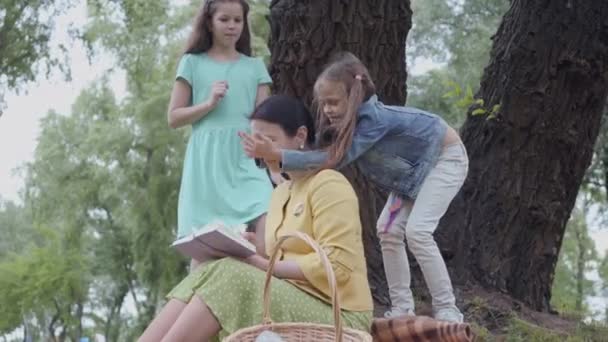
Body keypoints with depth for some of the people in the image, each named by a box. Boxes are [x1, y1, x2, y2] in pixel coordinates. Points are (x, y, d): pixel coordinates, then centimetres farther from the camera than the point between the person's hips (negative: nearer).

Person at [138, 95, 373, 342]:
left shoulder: (328, 185, -6)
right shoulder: (281, 192, 21)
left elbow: (337, 265, -16)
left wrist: (265, 265, -16)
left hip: (335, 316, -7)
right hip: (293, 301, 7)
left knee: (228, 279, -26)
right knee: (209, 275, -16)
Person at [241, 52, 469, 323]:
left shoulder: (374, 119, -37)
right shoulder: (351, 122, -10)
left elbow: (336, 159, -47)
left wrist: (278, 155, -54)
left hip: (445, 159, -9)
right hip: (414, 167, 9)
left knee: (417, 231, -19)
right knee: (389, 230, 2)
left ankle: (447, 312, -12)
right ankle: (402, 308, 8)